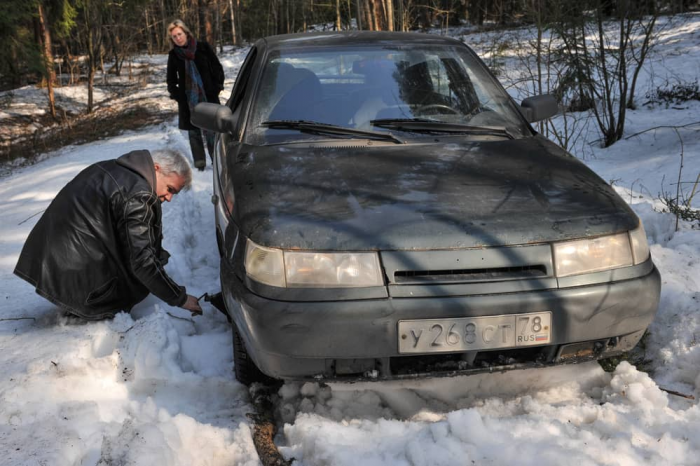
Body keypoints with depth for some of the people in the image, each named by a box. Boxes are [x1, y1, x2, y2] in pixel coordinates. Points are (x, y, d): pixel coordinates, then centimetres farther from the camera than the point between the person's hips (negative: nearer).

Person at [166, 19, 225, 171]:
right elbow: (171, 79, 15)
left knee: (210, 130, -6)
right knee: (193, 132, 7)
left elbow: (217, 68, 4)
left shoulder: (202, 47, -2)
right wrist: (176, 94, 4)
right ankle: (199, 163, 15)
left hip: (208, 96, -2)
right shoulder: (173, 55, 4)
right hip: (188, 100, 2)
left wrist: (216, 87, -2)